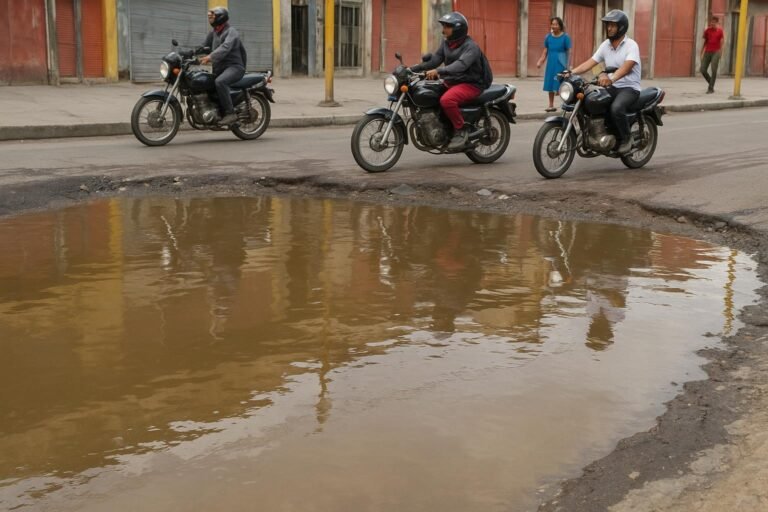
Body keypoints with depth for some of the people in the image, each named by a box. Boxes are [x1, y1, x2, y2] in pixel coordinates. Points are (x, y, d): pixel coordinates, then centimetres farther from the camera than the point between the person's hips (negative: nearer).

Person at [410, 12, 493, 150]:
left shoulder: (470, 46, -16)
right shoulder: (446, 43, 10)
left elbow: (460, 65, -33)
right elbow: (434, 60, 6)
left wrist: (438, 71, -48)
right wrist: (412, 69, -7)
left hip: (471, 84, -9)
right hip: (451, 82, 9)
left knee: (446, 100, -34)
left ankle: (461, 130, -16)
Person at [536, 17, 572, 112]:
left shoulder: (565, 37, -5)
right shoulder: (548, 37, 6)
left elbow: (569, 52, -4)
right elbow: (545, 51, 12)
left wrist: (568, 66, -9)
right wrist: (540, 61, 0)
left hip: (561, 65, -4)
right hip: (551, 64, 4)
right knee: (550, 85, 7)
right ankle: (551, 105, 16)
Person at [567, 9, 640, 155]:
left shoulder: (631, 45, -11)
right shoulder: (605, 45, 9)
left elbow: (626, 67, -29)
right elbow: (590, 62, 1)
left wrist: (611, 78, -48)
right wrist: (572, 71, -16)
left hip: (629, 88, -7)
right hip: (611, 87, 7)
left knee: (616, 108, -36)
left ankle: (626, 138, -12)